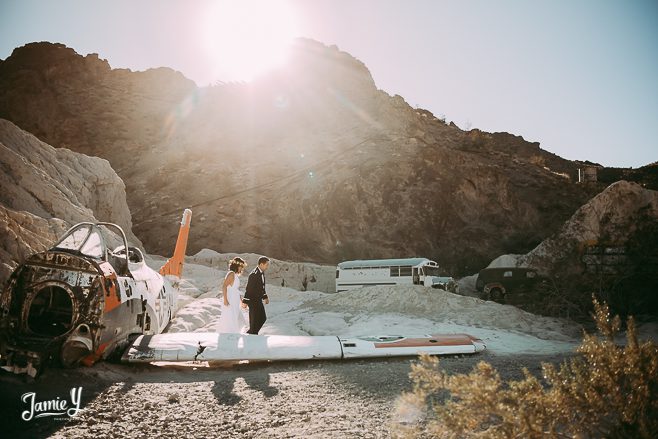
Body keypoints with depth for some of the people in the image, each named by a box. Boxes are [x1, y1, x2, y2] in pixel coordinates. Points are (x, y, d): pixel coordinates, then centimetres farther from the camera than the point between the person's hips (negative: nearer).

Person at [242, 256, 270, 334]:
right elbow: (248, 289, -22)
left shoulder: (262, 273, 6)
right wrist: (245, 302, -21)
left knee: (263, 318, 16)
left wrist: (265, 297, 20)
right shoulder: (254, 274, -23)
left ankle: (250, 333, 28)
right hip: (253, 301, -10)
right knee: (255, 321, 0)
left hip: (259, 300, 10)